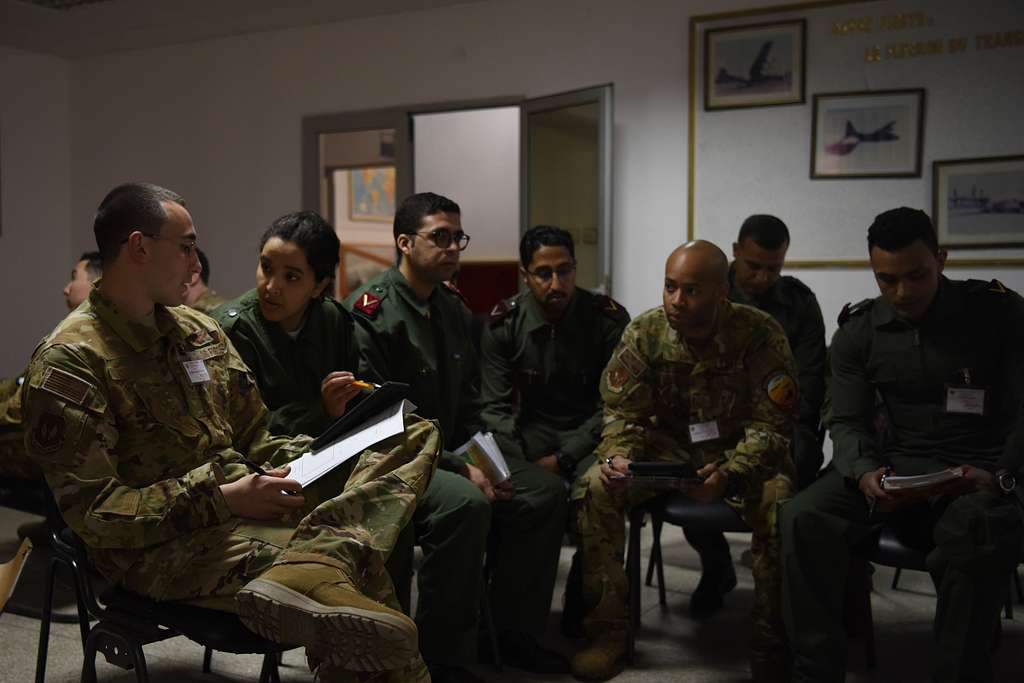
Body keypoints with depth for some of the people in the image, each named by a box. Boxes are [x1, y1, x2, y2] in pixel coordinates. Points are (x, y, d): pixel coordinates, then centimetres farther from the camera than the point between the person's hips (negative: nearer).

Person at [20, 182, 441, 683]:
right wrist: (223, 499, -18)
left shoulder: (199, 331, 15)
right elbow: (92, 512, -13)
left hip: (249, 505, 9)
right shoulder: (68, 363, -8)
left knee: (417, 435, -10)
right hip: (159, 547, -8)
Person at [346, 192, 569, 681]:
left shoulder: (453, 308, 13)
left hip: (452, 451, 8)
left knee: (544, 489, -5)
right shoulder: (372, 312, -14)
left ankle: (514, 632, 8)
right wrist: (459, 469, -20)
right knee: (465, 503, -33)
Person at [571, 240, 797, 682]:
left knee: (779, 504, -33)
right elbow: (621, 411, -3)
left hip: (742, 450, -2)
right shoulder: (644, 332, -8)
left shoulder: (761, 335, -16)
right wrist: (617, 456, -26)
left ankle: (771, 646, -11)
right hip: (669, 445, 3)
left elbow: (771, 425, -17)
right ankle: (608, 629, -7)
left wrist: (728, 474, -34)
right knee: (595, 487, -21)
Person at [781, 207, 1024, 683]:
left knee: (975, 536, -38)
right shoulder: (857, 332, 5)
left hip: (976, 469, -2)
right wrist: (864, 473, -18)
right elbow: (846, 422, 4)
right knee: (803, 518, -25)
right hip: (895, 464, 3)